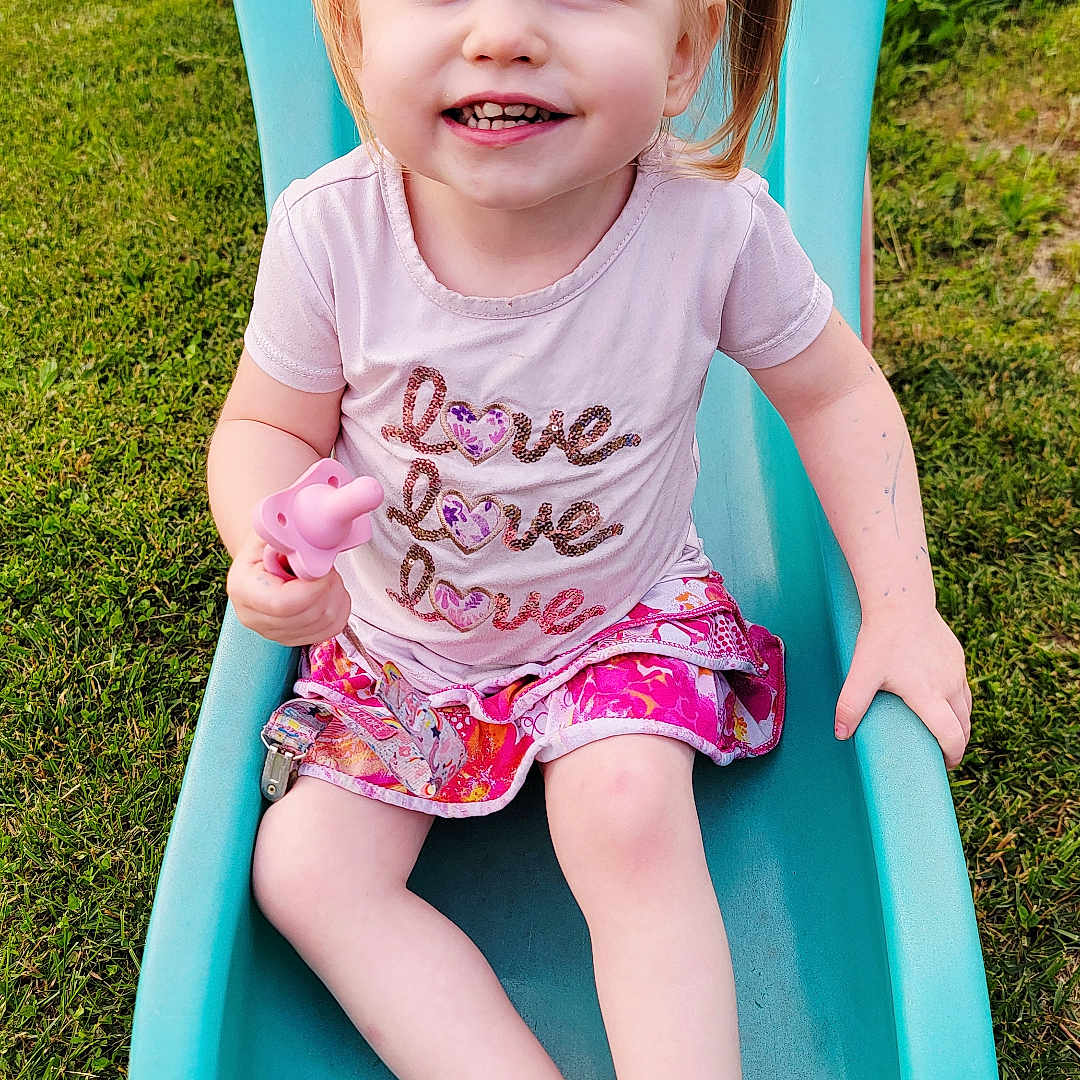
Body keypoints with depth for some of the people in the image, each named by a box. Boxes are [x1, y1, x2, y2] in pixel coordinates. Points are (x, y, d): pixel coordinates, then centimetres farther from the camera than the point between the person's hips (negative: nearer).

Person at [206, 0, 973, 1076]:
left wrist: (900, 604, -12)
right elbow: (270, 427, -7)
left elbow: (834, 392, -6)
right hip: (397, 635, 3)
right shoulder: (327, 230, -22)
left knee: (627, 813, -27)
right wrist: (265, 542, -29)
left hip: (622, 616, -2)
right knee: (302, 868, -7)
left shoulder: (716, 223, -23)